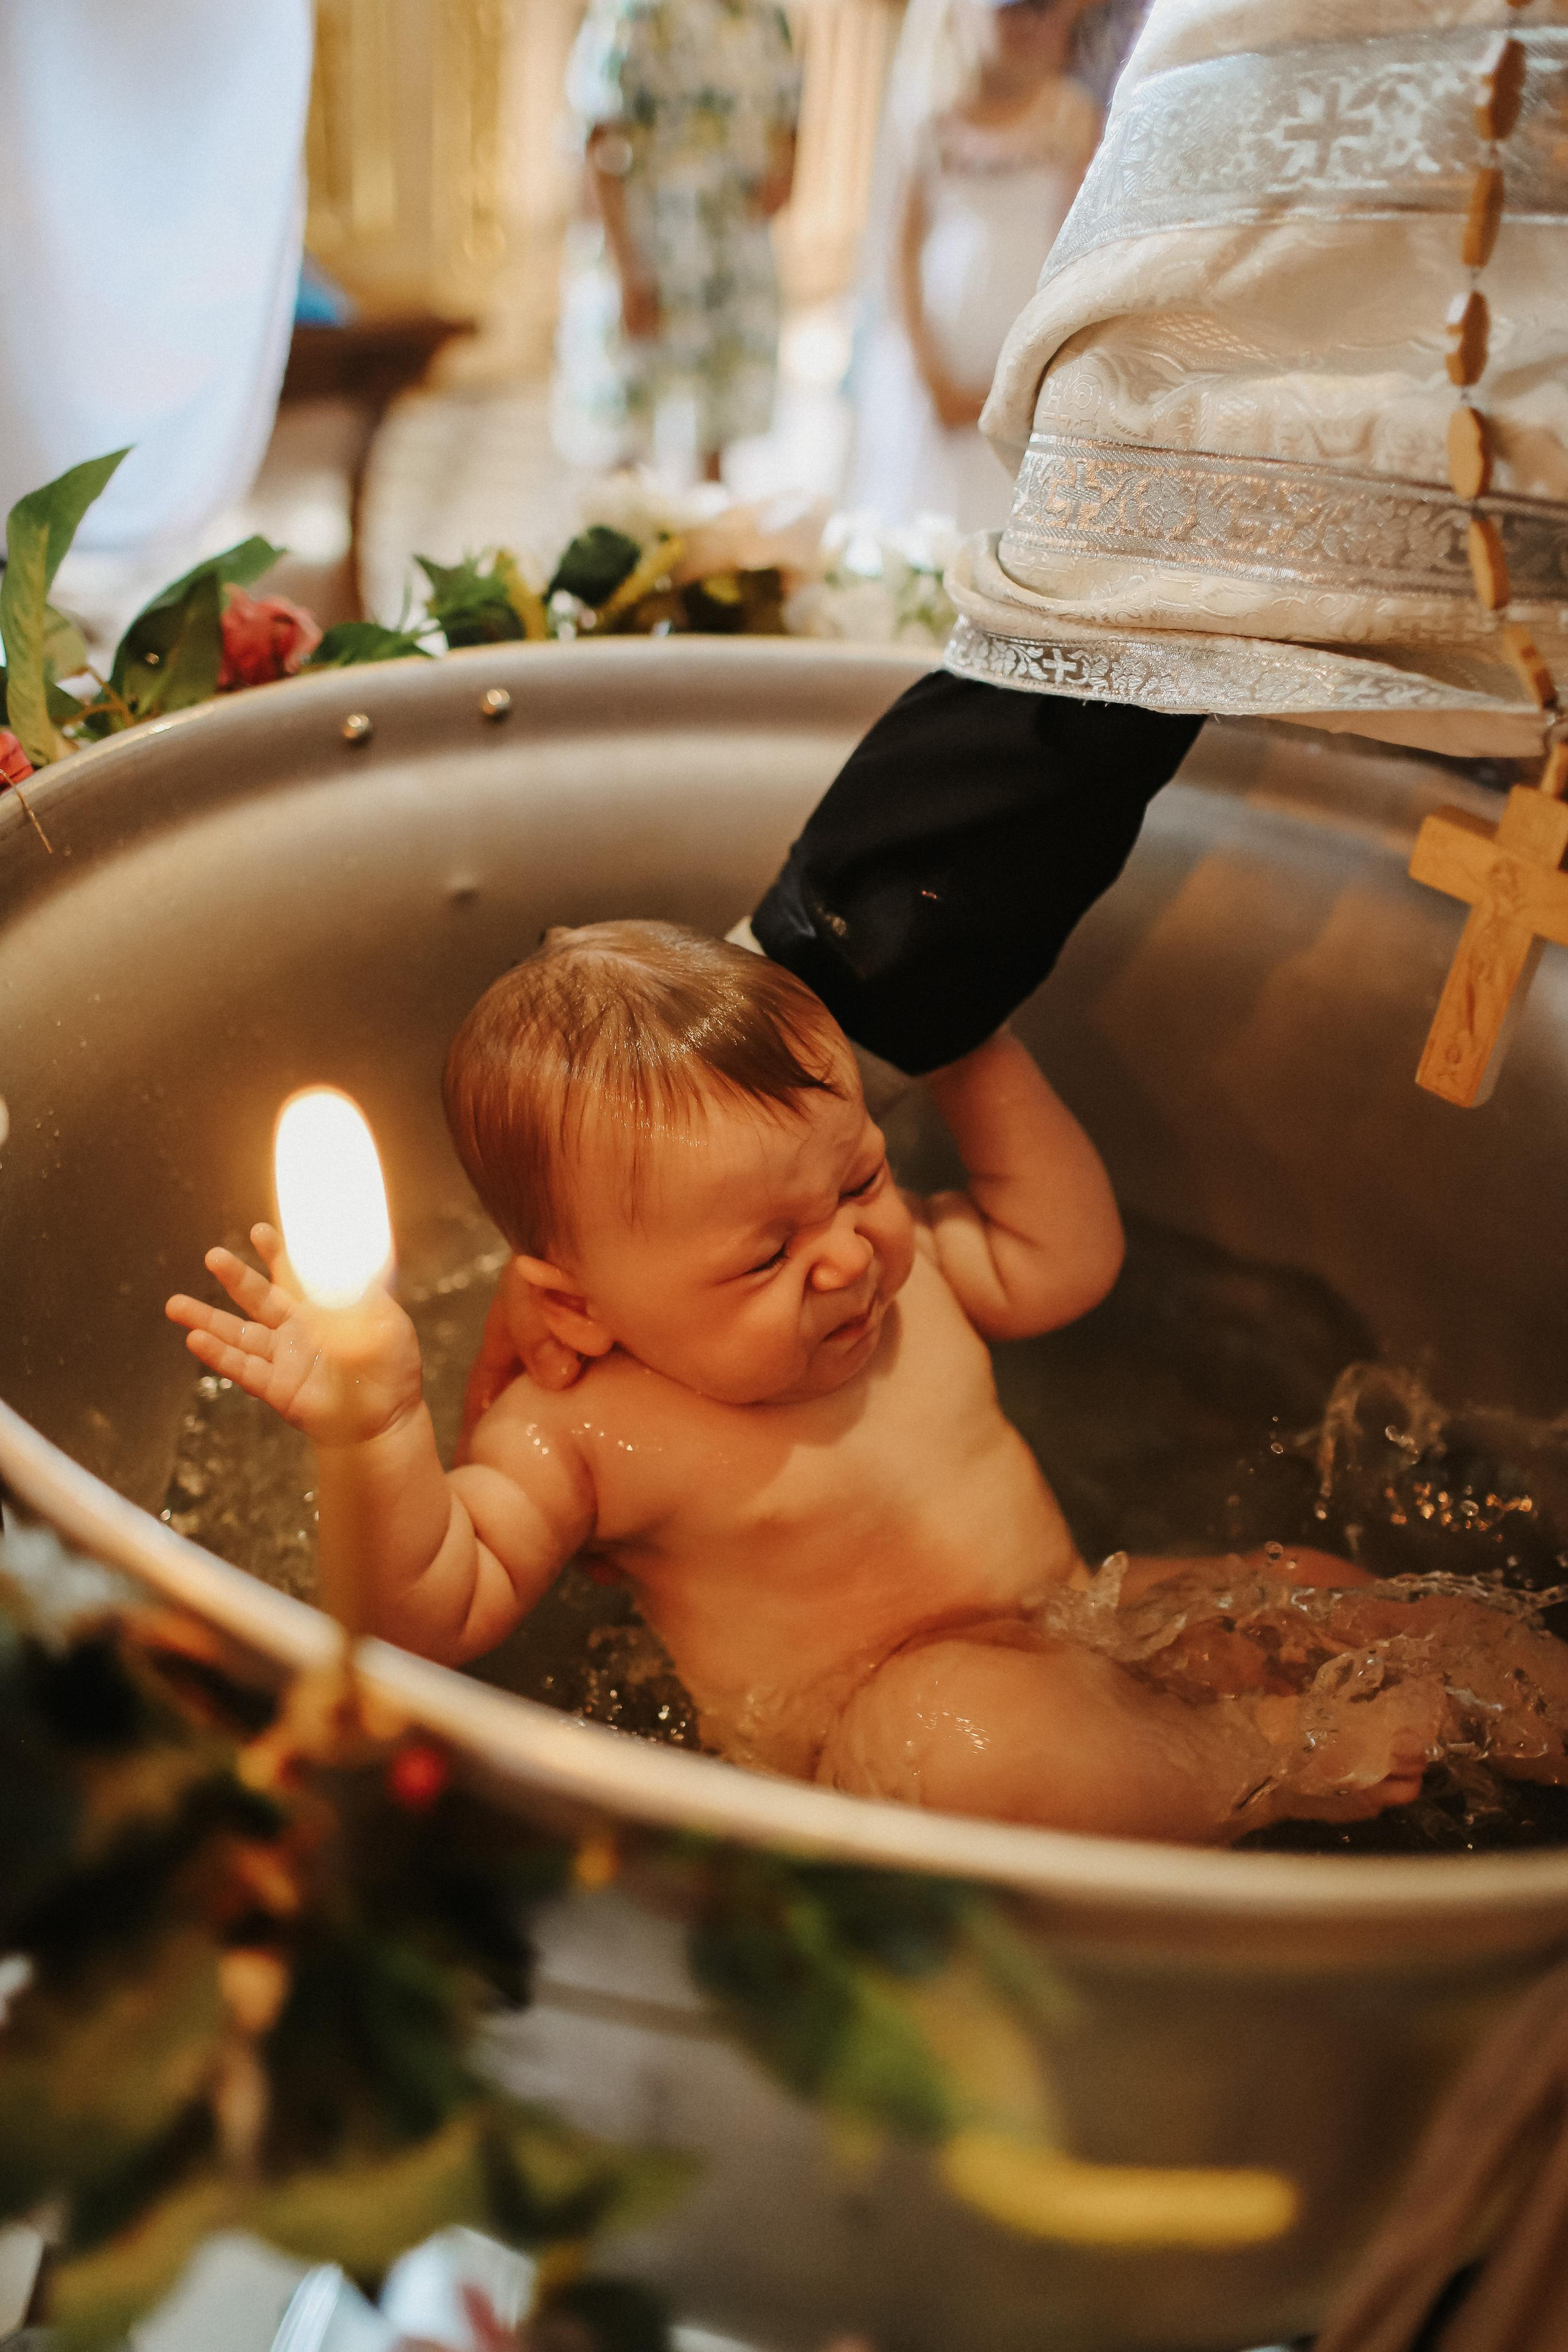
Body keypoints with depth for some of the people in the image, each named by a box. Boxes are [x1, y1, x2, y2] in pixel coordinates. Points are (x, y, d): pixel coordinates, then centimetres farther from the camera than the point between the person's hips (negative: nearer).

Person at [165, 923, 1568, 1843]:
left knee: (1325, 1600, 2)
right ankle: (1276, 1763, -16)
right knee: (958, 1720, -38)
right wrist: (381, 1438, -43)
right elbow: (435, 1616, -24)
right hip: (870, 1781, -7)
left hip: (1083, 1641, 7)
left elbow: (1062, 1260, 13)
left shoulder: (902, 1263, -1)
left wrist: (982, 1058, 7)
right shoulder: (587, 1439, -20)